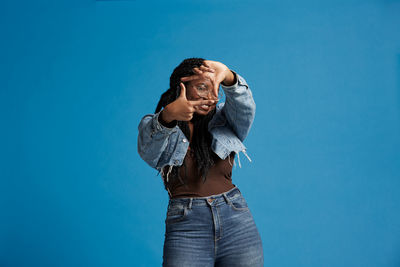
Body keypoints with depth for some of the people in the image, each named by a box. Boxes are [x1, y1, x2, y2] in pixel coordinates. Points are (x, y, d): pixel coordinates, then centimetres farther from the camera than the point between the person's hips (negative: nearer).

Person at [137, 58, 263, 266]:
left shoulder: (222, 120, 10)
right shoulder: (153, 126, 4)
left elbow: (244, 107, -10)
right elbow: (148, 150, -17)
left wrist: (227, 77, -30)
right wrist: (168, 115, -37)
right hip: (186, 228, -2)